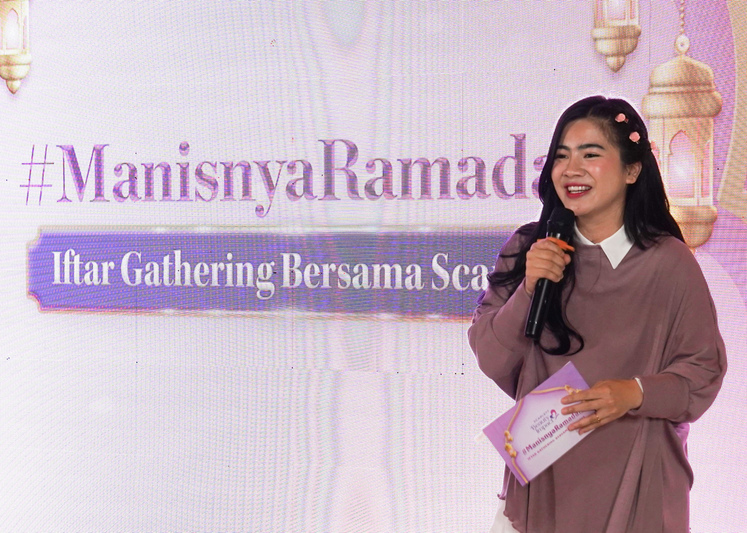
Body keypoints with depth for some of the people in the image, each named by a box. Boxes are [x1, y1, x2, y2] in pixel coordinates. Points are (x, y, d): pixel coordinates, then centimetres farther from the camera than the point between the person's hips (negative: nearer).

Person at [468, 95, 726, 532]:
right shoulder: (529, 250, -3)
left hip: (635, 481, -2)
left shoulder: (669, 262, -10)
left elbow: (704, 370, -4)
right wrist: (529, 290, -19)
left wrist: (636, 393, -21)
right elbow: (490, 361, -5)